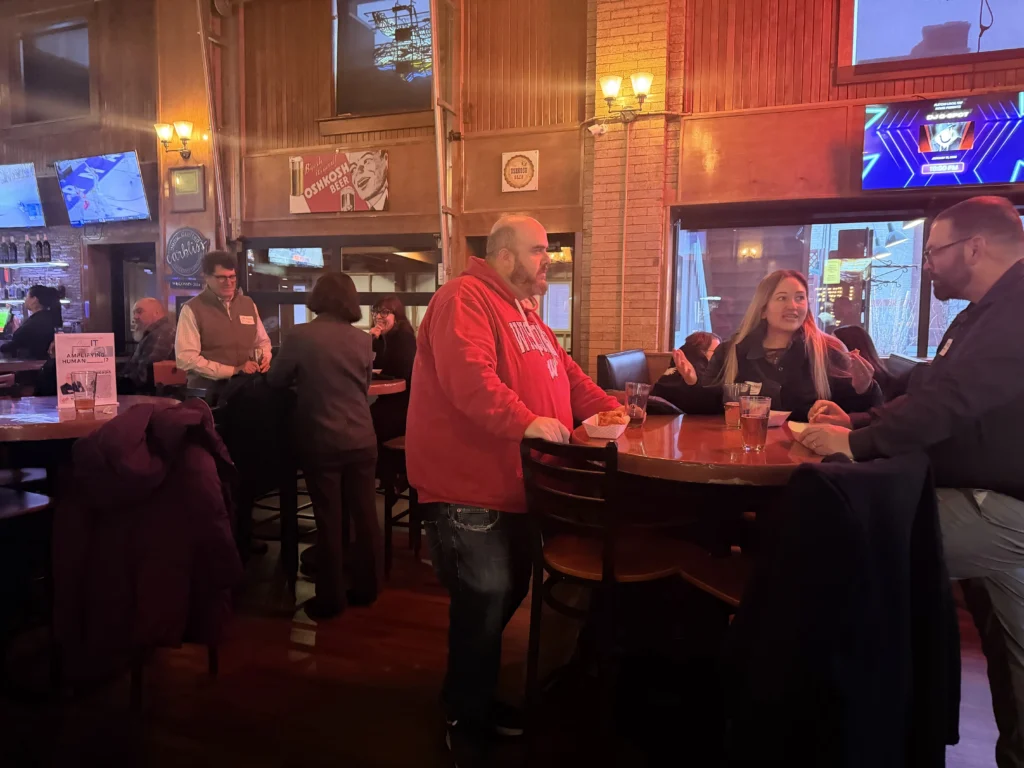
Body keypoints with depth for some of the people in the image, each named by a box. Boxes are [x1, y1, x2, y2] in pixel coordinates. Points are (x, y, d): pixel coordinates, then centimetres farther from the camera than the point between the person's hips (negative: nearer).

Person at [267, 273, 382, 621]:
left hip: (321, 442, -3)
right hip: (361, 440, 3)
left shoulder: (300, 335, -8)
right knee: (364, 515, 13)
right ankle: (367, 587, 26)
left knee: (328, 520, 6)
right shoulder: (362, 339, 2)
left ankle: (330, 598, 16)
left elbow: (275, 380, 4)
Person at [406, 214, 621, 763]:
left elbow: (563, 371, 22)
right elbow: (469, 376, -30)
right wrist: (526, 422, -35)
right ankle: (465, 718, 23)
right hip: (469, 485, -10)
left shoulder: (524, 311, 18)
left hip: (514, 485, 11)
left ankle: (476, 696, 40)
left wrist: (608, 406, 12)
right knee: (484, 601, -1)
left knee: (506, 595, 20)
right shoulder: (464, 299, -15)